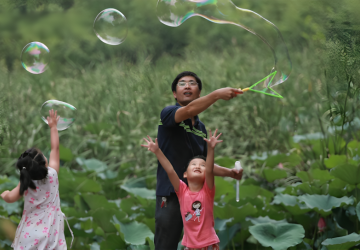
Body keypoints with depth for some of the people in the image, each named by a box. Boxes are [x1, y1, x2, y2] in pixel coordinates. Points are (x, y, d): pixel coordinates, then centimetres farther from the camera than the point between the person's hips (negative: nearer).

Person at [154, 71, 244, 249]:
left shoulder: (201, 128, 17)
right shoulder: (168, 114, -4)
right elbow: (188, 111, -27)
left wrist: (229, 172, 8)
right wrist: (216, 95, -40)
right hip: (171, 196, -6)